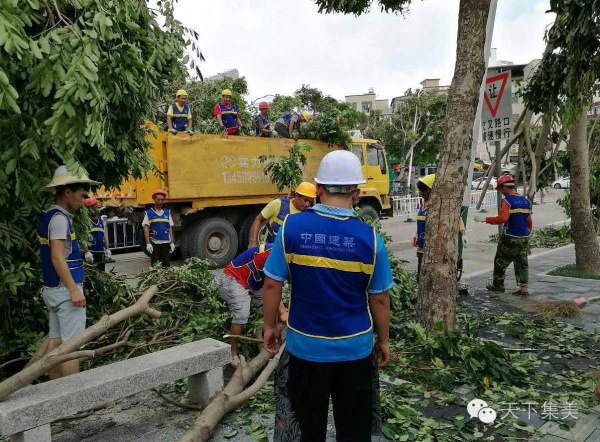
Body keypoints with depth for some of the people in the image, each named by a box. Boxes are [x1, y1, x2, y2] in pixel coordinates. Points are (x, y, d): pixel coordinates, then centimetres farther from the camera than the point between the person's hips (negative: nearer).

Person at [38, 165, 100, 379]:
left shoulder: (49, 215, 13)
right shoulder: (59, 218, -16)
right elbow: (57, 258, -21)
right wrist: (73, 289, -22)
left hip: (52, 289, 10)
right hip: (64, 290, -10)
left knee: (55, 341, 13)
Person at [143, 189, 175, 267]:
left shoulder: (167, 212, 10)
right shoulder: (149, 213, 1)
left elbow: (170, 228, 11)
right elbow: (146, 229, -2)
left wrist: (172, 242, 6)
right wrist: (148, 243, -11)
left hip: (166, 242, 3)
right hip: (154, 243, -3)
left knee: (166, 265, 6)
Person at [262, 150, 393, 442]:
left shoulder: (292, 227, -12)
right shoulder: (369, 237, -12)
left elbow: (272, 284, -8)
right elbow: (379, 299, -4)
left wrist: (270, 326, 8)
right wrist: (383, 341, 11)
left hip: (305, 345, 0)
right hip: (355, 347, 0)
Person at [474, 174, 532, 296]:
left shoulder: (507, 201, -14)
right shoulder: (526, 201, 10)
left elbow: (502, 218, -27)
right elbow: (529, 222, 15)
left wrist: (485, 219, -23)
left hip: (510, 238, -6)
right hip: (524, 238, 6)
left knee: (501, 261, 9)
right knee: (522, 262, 11)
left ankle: (498, 285, 21)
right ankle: (524, 287, 7)